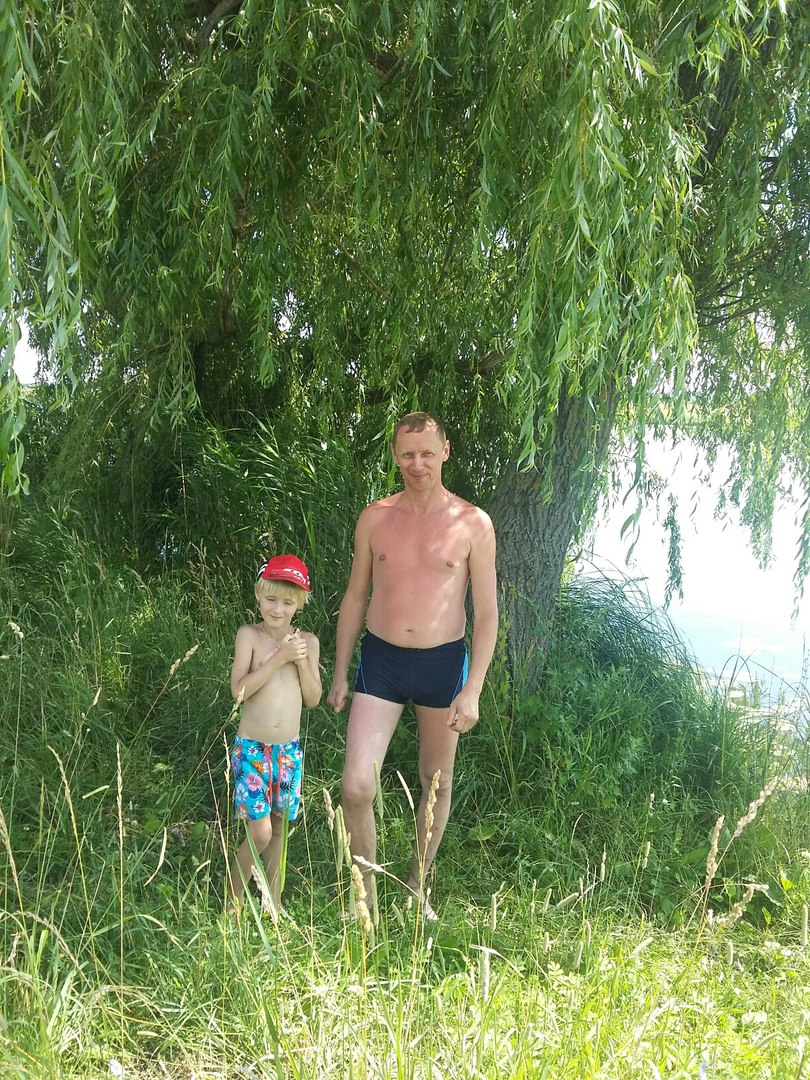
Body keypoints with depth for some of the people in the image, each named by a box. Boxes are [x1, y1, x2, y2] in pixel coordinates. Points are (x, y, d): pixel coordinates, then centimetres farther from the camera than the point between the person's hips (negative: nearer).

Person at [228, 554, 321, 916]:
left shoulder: (307, 642, 4)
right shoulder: (250, 635, -7)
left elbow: (313, 698, 2)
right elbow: (239, 690, -17)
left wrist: (301, 660, -12)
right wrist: (280, 657, -20)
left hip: (289, 750, 4)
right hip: (252, 749, -4)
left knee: (277, 828, 14)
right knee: (260, 832, -10)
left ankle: (274, 902, 28)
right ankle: (233, 903, 11)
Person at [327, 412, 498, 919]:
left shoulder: (473, 524, -4)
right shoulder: (374, 519, 2)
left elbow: (487, 613, -3)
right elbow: (356, 598, 10)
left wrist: (472, 690, -10)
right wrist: (340, 675, 10)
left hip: (443, 663, -1)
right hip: (380, 659, 1)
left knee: (437, 782, 13)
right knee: (357, 787, -9)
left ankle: (417, 888, 34)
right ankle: (366, 895, 12)